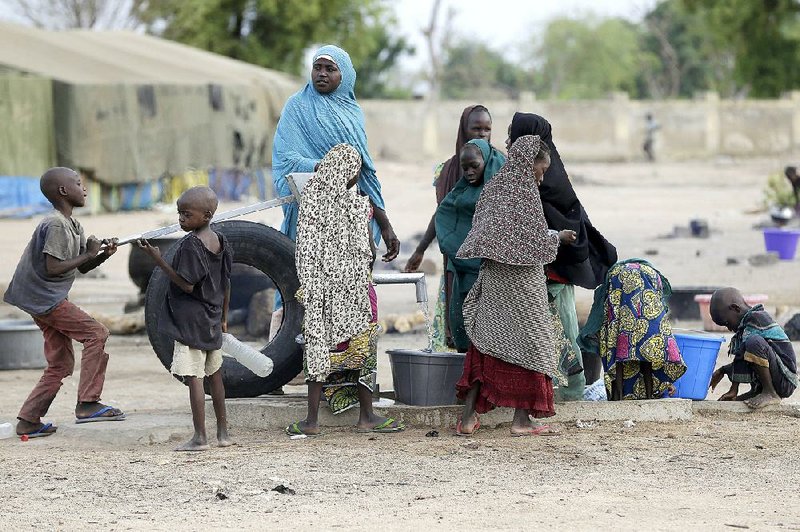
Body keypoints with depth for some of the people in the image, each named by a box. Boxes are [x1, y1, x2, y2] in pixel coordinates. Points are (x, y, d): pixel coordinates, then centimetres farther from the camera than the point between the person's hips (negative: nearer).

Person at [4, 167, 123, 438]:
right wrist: (88, 254, -15)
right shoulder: (55, 225, -17)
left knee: (61, 364, 10)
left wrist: (103, 254, -3)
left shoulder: (73, 225, 13)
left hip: (47, 299, 10)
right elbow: (53, 268, -24)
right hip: (44, 299, -10)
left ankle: (28, 421, 13)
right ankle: (87, 404, -13)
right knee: (96, 334, -12)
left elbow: (82, 267, 15)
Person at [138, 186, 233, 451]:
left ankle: (200, 437, -8)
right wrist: (223, 318, 21)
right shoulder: (220, 242, 7)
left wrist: (159, 260, -18)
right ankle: (223, 432, 23)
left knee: (194, 378, -7)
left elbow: (187, 284, -20)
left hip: (190, 321, -9)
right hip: (212, 320, 9)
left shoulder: (190, 244, -18)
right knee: (214, 374, 17)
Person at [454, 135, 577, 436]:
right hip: (521, 278, -7)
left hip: (491, 276, 7)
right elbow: (537, 239, -14)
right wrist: (559, 238, 6)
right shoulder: (525, 190, -12)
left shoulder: (493, 187, 9)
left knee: (485, 340, 8)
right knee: (528, 342, 2)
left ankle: (468, 416, 5)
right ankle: (522, 419, 3)